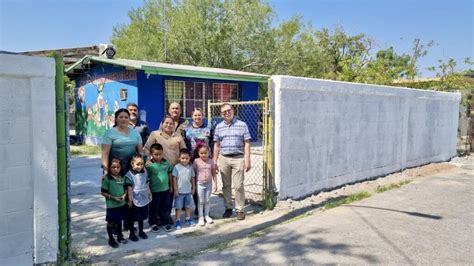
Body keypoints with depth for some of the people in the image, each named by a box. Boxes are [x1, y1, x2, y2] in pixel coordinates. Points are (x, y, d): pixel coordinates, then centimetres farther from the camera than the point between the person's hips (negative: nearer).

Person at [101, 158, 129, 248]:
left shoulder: (122, 178, -1)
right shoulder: (106, 179, -16)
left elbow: (125, 188, 11)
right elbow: (103, 192, -12)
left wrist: (124, 195, -9)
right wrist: (113, 197, -19)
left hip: (122, 204, 5)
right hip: (111, 205, -5)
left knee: (119, 220, 19)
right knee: (111, 222, 10)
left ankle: (119, 236, 35)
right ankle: (111, 239, 24)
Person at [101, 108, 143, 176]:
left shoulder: (135, 132, 12)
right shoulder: (109, 133, 0)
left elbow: (140, 151, 14)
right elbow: (105, 153, -6)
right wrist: (105, 169, -14)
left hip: (132, 168, 3)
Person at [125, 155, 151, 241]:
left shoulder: (144, 172, 0)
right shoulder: (129, 174, -17)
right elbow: (129, 188, -16)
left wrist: (149, 194, 15)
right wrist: (130, 199, -16)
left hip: (144, 199, 5)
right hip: (134, 200, -5)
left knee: (142, 217, 19)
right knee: (132, 218, 10)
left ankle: (141, 231, 34)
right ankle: (132, 233, 25)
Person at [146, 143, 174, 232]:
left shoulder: (166, 162, -1)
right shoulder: (149, 165, -14)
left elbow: (169, 174, 9)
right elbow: (146, 178, -12)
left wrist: (171, 186, 13)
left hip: (165, 190, 4)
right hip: (155, 191, -4)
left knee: (165, 207, 15)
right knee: (154, 208, 12)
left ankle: (165, 222, 29)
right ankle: (153, 223, 29)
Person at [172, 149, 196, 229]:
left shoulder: (190, 167, 0)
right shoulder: (176, 167, -11)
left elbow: (192, 178, 7)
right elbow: (174, 179, -10)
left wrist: (193, 188, 9)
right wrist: (175, 189, -11)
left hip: (188, 191, 4)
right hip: (179, 191, -4)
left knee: (188, 206, 15)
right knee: (178, 207, 5)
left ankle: (188, 219, 29)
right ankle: (178, 221, 15)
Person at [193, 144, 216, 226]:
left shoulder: (211, 161, -2)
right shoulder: (196, 161, -9)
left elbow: (213, 173, 4)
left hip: (208, 183, 2)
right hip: (200, 184, -2)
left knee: (207, 200, 12)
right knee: (201, 201, 5)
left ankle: (206, 215, 26)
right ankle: (201, 217, 15)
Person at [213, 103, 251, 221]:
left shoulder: (242, 125, 1)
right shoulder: (218, 127, 9)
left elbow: (247, 144, 0)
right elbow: (216, 145, 12)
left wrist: (247, 161, -6)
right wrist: (215, 161, 9)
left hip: (238, 158, -3)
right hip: (223, 158, 3)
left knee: (238, 185, -3)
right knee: (226, 185, 10)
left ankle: (239, 209, 10)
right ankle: (228, 208, 23)